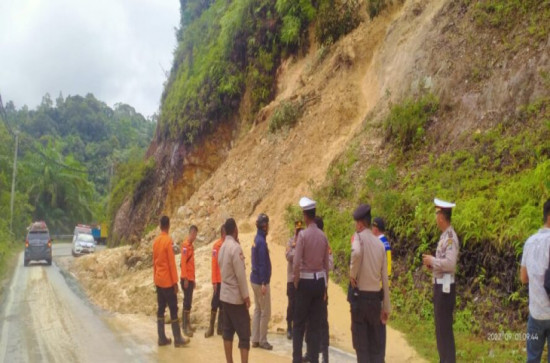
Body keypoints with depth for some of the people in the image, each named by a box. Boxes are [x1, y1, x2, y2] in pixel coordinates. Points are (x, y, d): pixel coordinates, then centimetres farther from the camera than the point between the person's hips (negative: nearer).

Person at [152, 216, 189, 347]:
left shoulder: (156, 241, 7)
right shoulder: (168, 240, -15)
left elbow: (154, 262, 13)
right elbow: (172, 262, -15)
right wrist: (175, 281, -11)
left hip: (158, 281, 7)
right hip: (168, 281, -7)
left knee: (161, 309, 9)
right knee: (173, 309, -2)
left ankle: (162, 338, 12)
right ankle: (178, 339, 0)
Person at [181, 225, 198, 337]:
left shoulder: (191, 246, 15)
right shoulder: (185, 245, -13)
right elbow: (183, 262, -18)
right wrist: (186, 278, -21)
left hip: (191, 278, 9)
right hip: (186, 279, -9)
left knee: (189, 302, 11)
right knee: (187, 302, -8)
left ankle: (188, 324, 17)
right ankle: (185, 327, -6)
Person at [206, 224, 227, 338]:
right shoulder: (217, 245, -10)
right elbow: (214, 263, -12)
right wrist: (214, 281, -15)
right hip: (219, 280, -5)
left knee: (223, 305, 9)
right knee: (215, 304, -1)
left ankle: (220, 328, 15)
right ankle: (211, 328, 5)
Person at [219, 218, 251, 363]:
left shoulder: (222, 247, 7)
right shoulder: (235, 247, -18)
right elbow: (240, 274, -20)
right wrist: (246, 295, -15)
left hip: (225, 295, 8)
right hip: (236, 297, -8)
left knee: (228, 331, 11)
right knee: (244, 334, -4)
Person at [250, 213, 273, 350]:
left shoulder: (257, 240, 9)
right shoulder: (262, 241, -19)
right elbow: (262, 264, -21)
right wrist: (263, 283, -21)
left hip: (255, 279, 9)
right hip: (261, 281, -9)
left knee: (257, 310, 13)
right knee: (265, 312, 0)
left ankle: (255, 340, 18)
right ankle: (262, 341, 7)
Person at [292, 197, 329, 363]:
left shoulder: (303, 234, -13)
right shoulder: (323, 236, 3)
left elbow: (296, 263, -15)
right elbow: (326, 264, 8)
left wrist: (296, 283, 0)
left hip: (305, 281, -4)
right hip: (320, 282, 4)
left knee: (299, 324, 5)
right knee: (316, 325, 9)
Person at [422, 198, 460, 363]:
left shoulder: (451, 237, -18)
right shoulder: (444, 236, 13)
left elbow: (450, 263, -27)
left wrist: (432, 260, -15)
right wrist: (432, 264, 6)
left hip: (445, 287, -10)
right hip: (440, 286, 10)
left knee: (445, 329, -4)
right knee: (441, 328, 16)